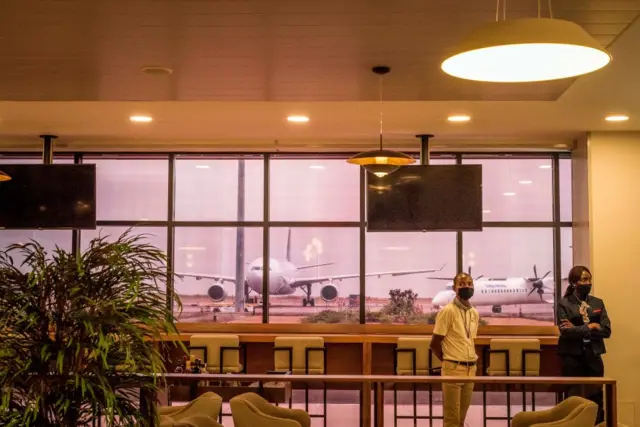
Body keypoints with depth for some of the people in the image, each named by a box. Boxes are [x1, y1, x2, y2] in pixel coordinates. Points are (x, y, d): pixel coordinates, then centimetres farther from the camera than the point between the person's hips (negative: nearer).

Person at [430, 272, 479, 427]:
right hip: (453, 369, -7)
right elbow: (434, 344, -8)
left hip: (470, 369, 7)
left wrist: (472, 357, 10)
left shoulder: (474, 313, 10)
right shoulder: (447, 311, -11)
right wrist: (449, 360, 2)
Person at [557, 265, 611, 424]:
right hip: (572, 356, -3)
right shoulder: (564, 304, -3)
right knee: (573, 398, 3)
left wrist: (578, 329, -11)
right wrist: (590, 327, -11)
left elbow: (606, 330, -2)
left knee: (596, 398, 5)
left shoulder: (598, 303, 9)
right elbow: (566, 331, -14)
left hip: (594, 356, 3)